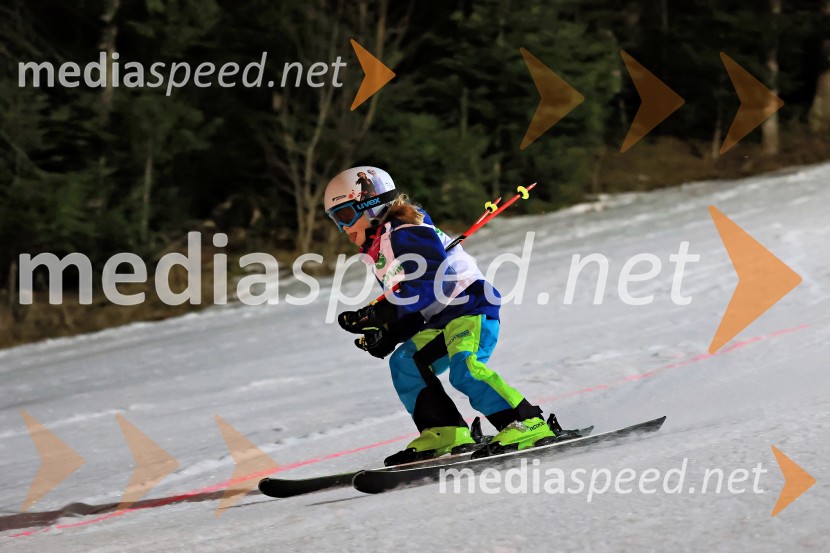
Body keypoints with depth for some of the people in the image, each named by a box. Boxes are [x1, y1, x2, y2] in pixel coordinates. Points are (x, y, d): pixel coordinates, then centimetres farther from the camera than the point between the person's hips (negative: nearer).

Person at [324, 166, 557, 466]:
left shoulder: (404, 234, -11)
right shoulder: (379, 256, 21)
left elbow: (436, 279, -23)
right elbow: (405, 308, 23)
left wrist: (384, 313, -25)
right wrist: (388, 334, 4)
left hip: (471, 305, -10)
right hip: (441, 322, 10)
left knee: (464, 368, -28)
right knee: (405, 362, 0)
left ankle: (528, 425, -29)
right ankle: (444, 432, -5)